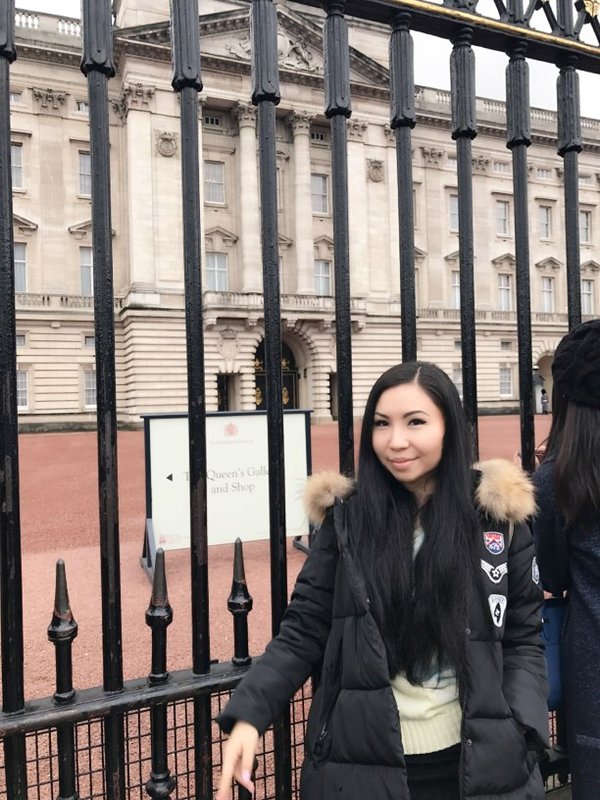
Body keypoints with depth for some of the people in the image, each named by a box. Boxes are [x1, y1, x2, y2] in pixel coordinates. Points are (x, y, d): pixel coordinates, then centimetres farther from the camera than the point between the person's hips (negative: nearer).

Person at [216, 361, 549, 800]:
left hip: (474, 761, 1)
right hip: (361, 761, 0)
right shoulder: (348, 518, -8)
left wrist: (518, 738, -11)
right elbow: (304, 630, -6)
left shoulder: (498, 518, -7)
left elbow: (523, 640, 1)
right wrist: (249, 715, -17)